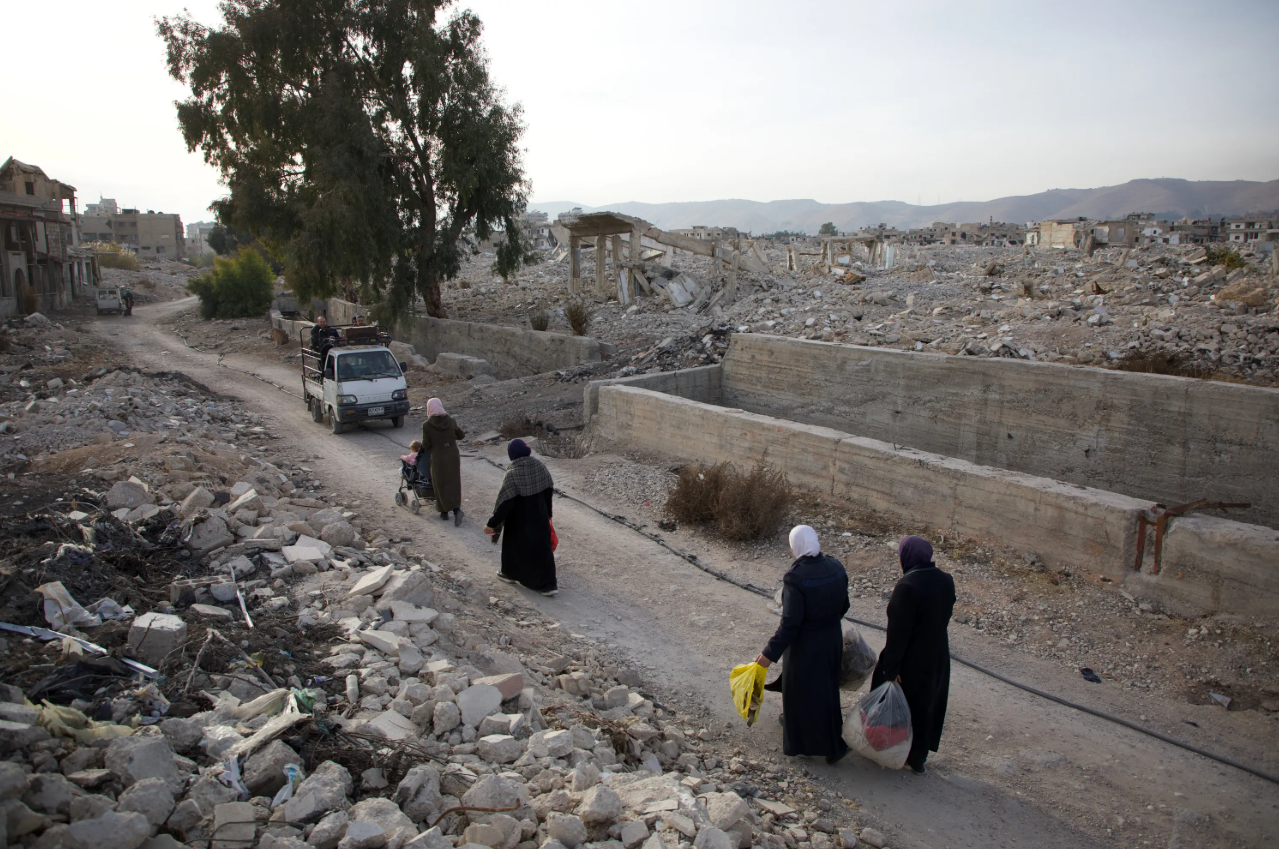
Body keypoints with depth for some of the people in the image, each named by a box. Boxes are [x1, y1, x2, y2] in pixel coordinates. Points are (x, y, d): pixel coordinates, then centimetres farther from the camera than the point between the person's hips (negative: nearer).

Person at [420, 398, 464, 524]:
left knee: (441, 485, 9)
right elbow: (460, 435, 7)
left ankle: (445, 511, 9)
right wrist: (463, 433, 29)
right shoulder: (451, 421, -5)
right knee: (454, 483, 13)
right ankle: (456, 509, 7)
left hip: (438, 458, -3)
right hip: (453, 456, 3)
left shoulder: (427, 425, -12)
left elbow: (426, 445, -8)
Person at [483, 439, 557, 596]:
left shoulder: (512, 474, -25)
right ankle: (549, 584, 12)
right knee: (542, 546, 12)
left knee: (515, 545, 19)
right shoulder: (541, 466, -8)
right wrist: (547, 514, 17)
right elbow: (548, 492, 3)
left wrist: (492, 524, -14)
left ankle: (511, 574, 41)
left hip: (519, 520, -4)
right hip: (540, 516, 5)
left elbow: (505, 503, -23)